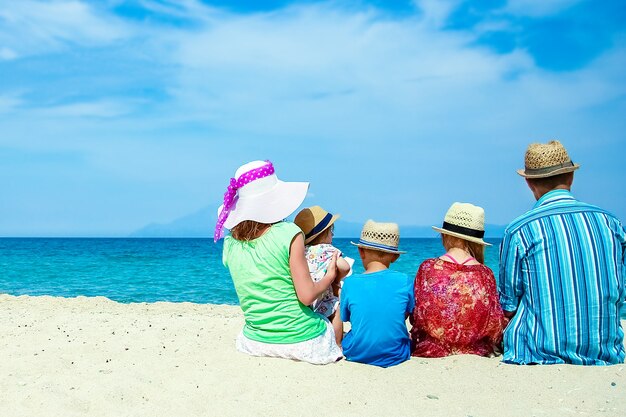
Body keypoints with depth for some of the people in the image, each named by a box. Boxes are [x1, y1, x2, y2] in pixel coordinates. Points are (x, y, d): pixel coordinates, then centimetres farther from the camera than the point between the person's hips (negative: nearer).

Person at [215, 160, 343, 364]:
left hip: (255, 344, 5)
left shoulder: (230, 243, -1)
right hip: (302, 341, -5)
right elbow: (306, 296, -17)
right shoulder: (289, 234, -17)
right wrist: (330, 275, 2)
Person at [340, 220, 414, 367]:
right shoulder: (404, 281, -10)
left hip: (357, 355, 1)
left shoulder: (350, 283, -9)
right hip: (396, 357, 0)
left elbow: (345, 318, 4)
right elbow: (406, 313, 5)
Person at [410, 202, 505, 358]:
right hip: (476, 354, 2)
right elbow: (496, 324, 0)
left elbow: (416, 316, -2)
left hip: (431, 353, -1)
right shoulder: (485, 274, -6)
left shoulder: (427, 268, -8)